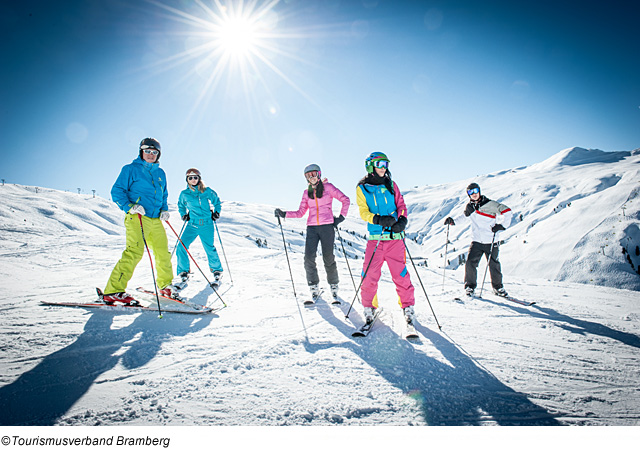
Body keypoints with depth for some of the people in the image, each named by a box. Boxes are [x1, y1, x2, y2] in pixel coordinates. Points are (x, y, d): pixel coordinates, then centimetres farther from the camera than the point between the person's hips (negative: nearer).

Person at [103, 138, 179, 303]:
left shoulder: (160, 173, 21)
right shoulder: (131, 169, 3)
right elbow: (117, 191, -1)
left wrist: (164, 209, 13)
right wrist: (130, 206, -16)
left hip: (155, 220, 7)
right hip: (137, 218, -6)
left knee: (163, 252, 9)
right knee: (134, 251, -21)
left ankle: (165, 284, 27)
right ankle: (113, 291, -18)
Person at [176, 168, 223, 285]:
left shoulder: (207, 191, 1)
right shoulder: (184, 194, 6)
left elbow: (217, 201, 17)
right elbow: (181, 205, 25)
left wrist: (216, 212, 5)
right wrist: (183, 214, 10)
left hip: (207, 225, -2)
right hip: (192, 225, 2)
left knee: (209, 248, -6)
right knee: (181, 246, -11)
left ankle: (217, 271, 15)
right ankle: (183, 272, 5)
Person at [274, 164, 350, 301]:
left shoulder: (327, 187, 3)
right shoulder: (306, 192, 13)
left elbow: (345, 200, 3)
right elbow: (300, 212, 11)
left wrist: (341, 217, -3)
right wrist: (284, 214, 1)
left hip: (327, 226, -3)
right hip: (312, 228, 3)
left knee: (328, 258, -3)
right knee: (309, 258, -9)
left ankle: (333, 285, 17)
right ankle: (314, 287, 6)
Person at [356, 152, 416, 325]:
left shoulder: (391, 185, 12)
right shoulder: (362, 188, 6)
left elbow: (401, 205, 10)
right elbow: (363, 212, -1)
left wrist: (402, 220, -10)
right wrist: (379, 219, -19)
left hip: (395, 236, 1)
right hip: (375, 237, -1)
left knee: (400, 273, -1)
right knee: (370, 274, -4)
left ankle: (408, 306, 14)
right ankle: (369, 307, 15)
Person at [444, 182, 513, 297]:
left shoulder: (489, 204, -7)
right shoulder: (470, 206, 8)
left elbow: (506, 211, -5)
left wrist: (501, 225, -14)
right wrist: (452, 221, -4)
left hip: (491, 242, -3)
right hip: (476, 241, 3)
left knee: (494, 265, 4)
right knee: (470, 263, -9)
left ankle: (498, 287, 24)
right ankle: (470, 285, 8)